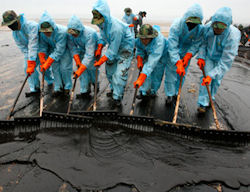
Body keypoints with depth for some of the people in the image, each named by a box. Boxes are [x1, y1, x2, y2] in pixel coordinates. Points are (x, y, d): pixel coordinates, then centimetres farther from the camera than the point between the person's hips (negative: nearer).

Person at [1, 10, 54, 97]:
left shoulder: (32, 26, -34)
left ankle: (51, 81, 28)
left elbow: (33, 45, -39)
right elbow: (23, 48, -10)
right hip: (31, 51, 6)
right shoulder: (14, 33, -9)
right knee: (27, 68, -4)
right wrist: (29, 62, -23)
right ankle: (35, 89, 6)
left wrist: (31, 63, -40)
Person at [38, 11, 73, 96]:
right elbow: (42, 47, -10)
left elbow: (58, 51, -37)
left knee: (64, 67, -10)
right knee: (55, 68, 1)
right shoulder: (42, 33, -20)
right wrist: (42, 61, -23)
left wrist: (47, 64, -36)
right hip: (53, 49, 5)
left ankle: (67, 87, 10)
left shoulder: (62, 32, -38)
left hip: (65, 49, -5)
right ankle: (58, 88, 12)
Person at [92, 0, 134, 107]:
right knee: (109, 70, 14)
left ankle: (117, 97, 2)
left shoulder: (116, 28, -37)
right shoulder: (102, 22, -13)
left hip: (125, 48, -8)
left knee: (119, 73, -13)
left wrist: (101, 61, -27)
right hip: (113, 46, 8)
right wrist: (99, 48, -6)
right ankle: (114, 89, 34)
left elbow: (113, 51, -31)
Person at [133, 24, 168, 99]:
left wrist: (140, 79, -58)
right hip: (148, 54, 5)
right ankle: (144, 92, 2)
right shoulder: (139, 38, -29)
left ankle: (153, 92, 24)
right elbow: (139, 49, -7)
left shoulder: (159, 42, -46)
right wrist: (139, 60, -25)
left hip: (161, 55, -4)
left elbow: (151, 63, -52)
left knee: (157, 74, 0)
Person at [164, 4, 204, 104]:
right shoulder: (176, 25, -32)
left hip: (186, 53, 3)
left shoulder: (200, 29, -20)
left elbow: (196, 45, -15)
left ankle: (176, 93, 27)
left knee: (182, 74, 9)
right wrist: (178, 63, -43)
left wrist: (188, 56, -34)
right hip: (173, 52, -3)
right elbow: (172, 47, -36)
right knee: (171, 72, -2)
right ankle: (169, 95, 12)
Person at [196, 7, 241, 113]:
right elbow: (203, 43, -5)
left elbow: (226, 60, -35)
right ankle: (203, 103, -4)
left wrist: (211, 75, -40)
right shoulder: (208, 27, -25)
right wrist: (201, 56, -18)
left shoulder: (233, 36, -36)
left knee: (216, 80, 5)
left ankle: (211, 99, 30)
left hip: (223, 58, -2)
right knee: (205, 76, -9)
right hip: (209, 57, 2)